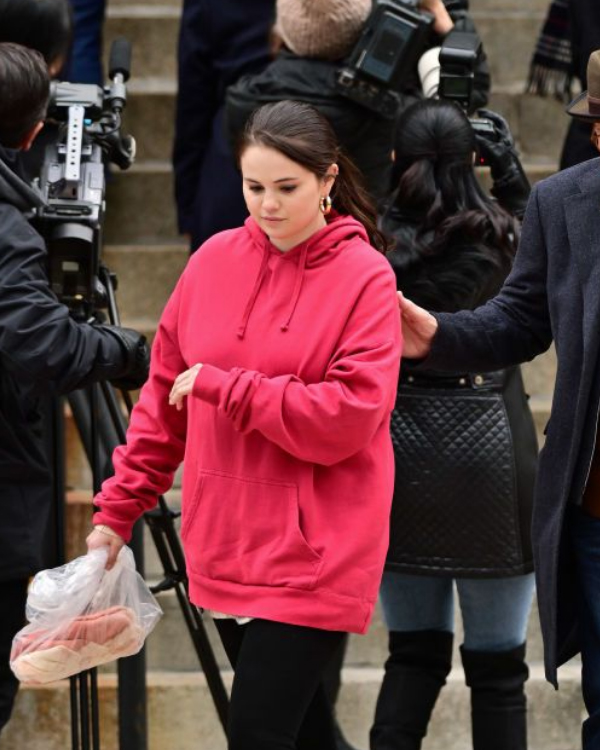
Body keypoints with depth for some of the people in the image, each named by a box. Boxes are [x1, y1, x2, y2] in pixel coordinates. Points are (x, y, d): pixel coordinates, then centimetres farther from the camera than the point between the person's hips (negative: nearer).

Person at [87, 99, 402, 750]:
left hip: (311, 556, -5)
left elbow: (350, 417, -17)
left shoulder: (364, 278, -8)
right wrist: (118, 508, 10)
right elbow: (165, 394, 13)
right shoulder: (216, 259, 7)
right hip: (224, 544, 5)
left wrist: (222, 386, -14)